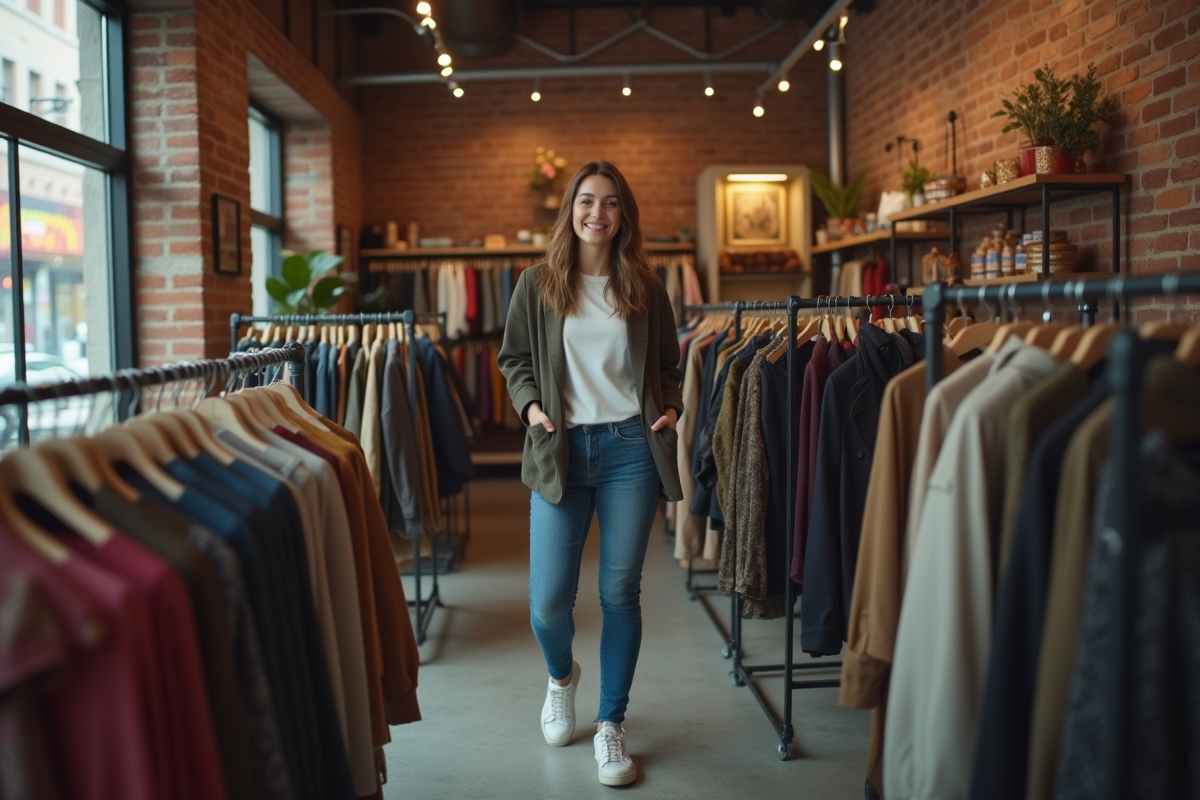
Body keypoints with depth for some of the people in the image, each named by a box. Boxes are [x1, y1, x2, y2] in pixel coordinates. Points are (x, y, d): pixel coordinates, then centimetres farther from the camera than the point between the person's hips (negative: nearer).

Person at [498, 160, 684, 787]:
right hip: (561, 449, 0)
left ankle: (611, 725, 21)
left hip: (630, 449, 1)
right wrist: (530, 404, -6)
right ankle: (561, 676, 35)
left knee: (620, 592, 5)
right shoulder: (537, 285, 4)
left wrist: (671, 407, -4)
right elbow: (513, 358, 11)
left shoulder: (645, 289, 6)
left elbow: (667, 367, 15)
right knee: (548, 600, -2)